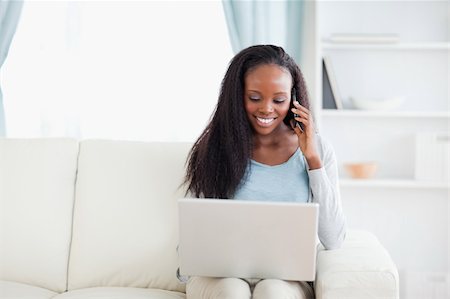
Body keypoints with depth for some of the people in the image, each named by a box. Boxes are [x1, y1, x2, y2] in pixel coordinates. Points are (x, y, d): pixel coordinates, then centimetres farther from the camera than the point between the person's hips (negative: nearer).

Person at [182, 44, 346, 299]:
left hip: (286, 278, 0)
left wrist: (313, 159, -6)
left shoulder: (317, 149, 4)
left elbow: (334, 240, -3)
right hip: (222, 277, 0)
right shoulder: (215, 150, 2)